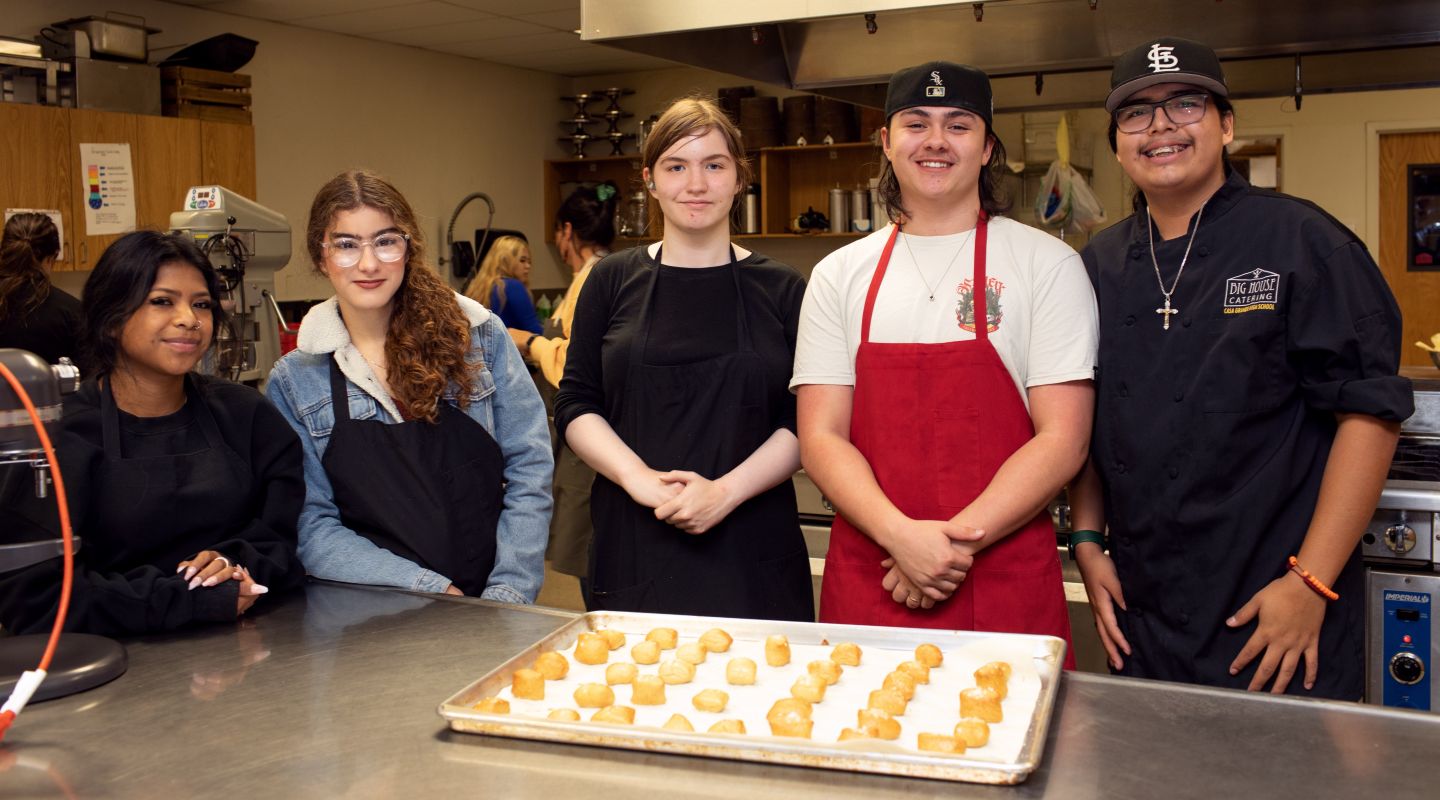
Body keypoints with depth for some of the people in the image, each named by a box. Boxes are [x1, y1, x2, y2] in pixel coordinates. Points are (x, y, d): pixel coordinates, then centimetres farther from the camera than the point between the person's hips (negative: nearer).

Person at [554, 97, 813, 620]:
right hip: (634, 548, 1)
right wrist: (639, 478, -12)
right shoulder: (613, 281, 7)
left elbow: (804, 424, -1)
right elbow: (575, 405, 4)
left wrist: (726, 491, -15)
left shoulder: (783, 291, 3)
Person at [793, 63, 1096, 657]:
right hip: (867, 581, 2)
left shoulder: (1047, 264, 2)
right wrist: (902, 535, -15)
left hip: (1005, 590, -1)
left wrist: (960, 539, -16)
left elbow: (1062, 441, -5)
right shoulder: (840, 275, 8)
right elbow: (820, 437, 1)